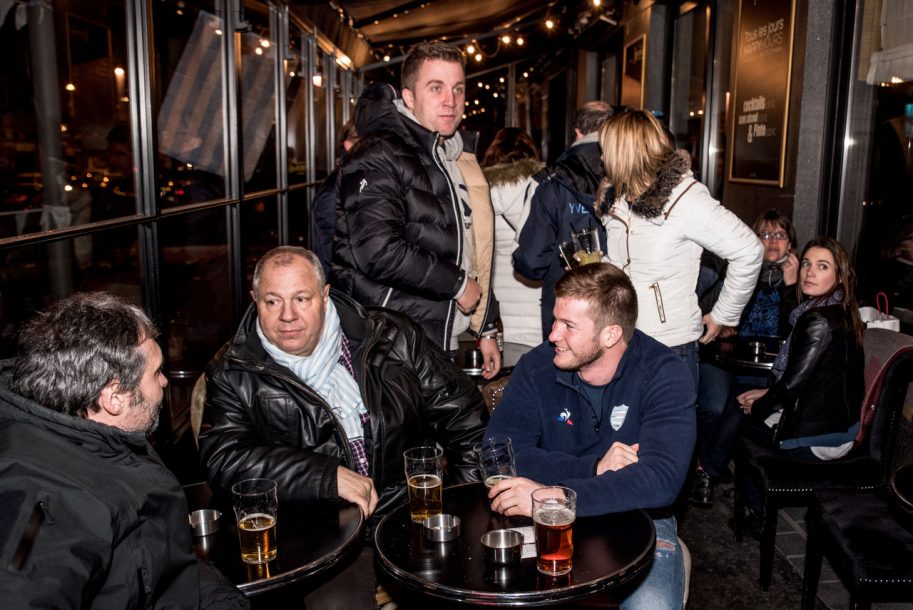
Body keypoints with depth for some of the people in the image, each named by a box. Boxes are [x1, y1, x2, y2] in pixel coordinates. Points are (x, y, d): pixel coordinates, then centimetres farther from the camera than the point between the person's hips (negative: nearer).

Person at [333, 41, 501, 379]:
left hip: (443, 346, 8)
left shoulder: (462, 160, 16)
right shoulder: (379, 158, -13)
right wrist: (457, 283, -14)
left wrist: (486, 329, 21)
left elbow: (474, 252, 23)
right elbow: (380, 252, -27)